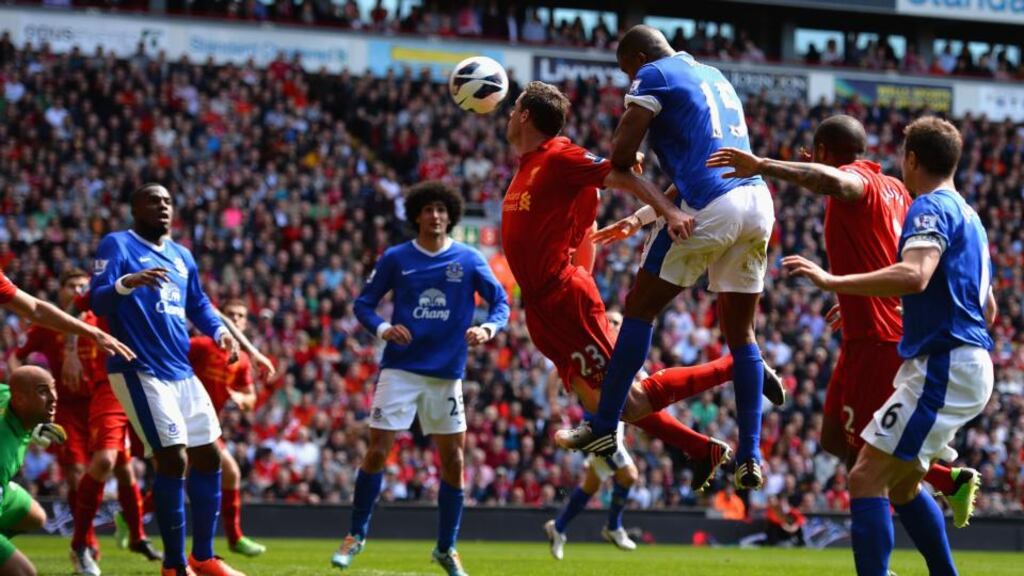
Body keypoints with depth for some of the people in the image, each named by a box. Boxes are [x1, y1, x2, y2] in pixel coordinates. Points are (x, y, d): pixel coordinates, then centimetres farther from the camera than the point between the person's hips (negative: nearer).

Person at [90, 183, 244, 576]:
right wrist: (126, 283, -38)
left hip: (182, 371, 8)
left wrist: (219, 330, 6)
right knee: (172, 458, -14)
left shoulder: (181, 256, 17)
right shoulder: (118, 245, -6)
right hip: (139, 371, -8)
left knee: (208, 456, 10)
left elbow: (197, 304, 27)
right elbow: (97, 301, -17)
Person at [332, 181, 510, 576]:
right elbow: (363, 303, 5)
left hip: (447, 374, 1)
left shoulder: (469, 260, 2)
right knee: (377, 452, -7)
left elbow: (501, 302, 3)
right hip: (400, 370, -1)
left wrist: (488, 328, -18)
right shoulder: (395, 259, 1)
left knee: (453, 461, 2)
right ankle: (356, 535, 9)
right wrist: (383, 329, -15)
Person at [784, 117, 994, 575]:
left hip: (943, 366, -10)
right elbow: (987, 308, 27)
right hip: (968, 364, 10)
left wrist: (832, 282, -30)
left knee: (867, 477, -13)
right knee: (900, 482, 21)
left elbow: (914, 276, -29)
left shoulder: (932, 207, -10)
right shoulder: (967, 214, 20)